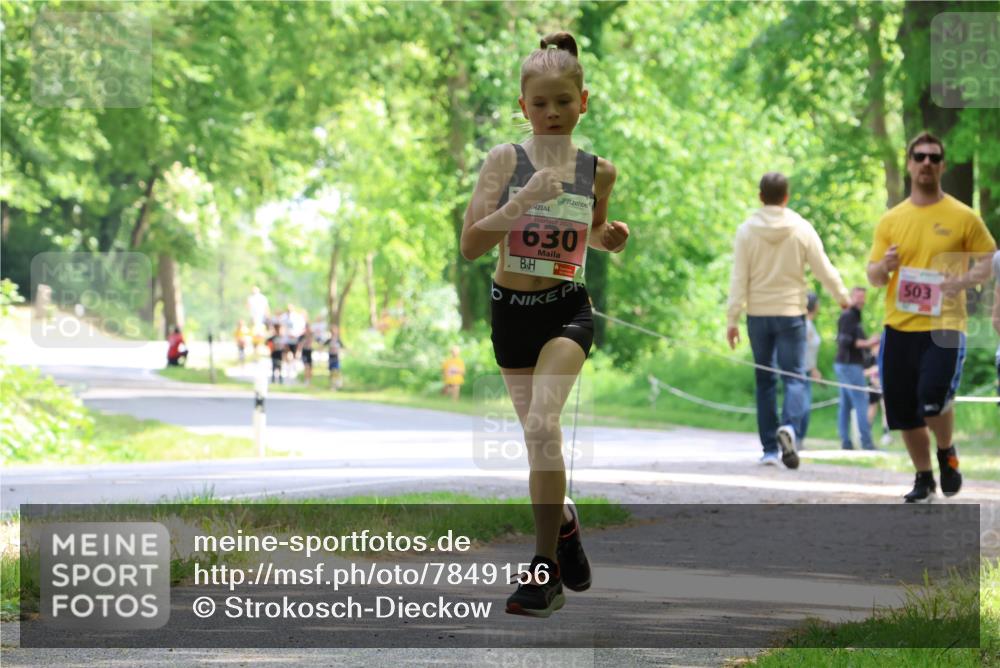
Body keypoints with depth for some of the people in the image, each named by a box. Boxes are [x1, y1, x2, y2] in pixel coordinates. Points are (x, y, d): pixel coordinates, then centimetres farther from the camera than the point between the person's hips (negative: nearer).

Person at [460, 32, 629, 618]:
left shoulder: (597, 171, -1)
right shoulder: (505, 160, -7)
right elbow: (470, 245, -14)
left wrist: (611, 238, -3)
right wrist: (522, 200, -25)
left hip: (568, 310, -1)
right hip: (511, 310, 1)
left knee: (542, 425, -21)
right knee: (537, 436, 14)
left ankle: (546, 568, -14)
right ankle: (563, 521, 44)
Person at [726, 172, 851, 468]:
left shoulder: (747, 230, -3)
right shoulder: (802, 229, -4)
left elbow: (738, 279, -4)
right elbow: (824, 269, 1)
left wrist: (732, 319, -1)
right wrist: (842, 295, 19)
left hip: (757, 314, 2)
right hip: (791, 312, -1)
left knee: (765, 380, 11)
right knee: (795, 376, 0)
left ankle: (770, 448, 11)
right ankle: (790, 427, -28)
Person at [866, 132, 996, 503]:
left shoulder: (963, 217, 2)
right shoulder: (891, 220, 10)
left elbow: (988, 263, 4)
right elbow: (873, 277, 12)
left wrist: (963, 280, -15)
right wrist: (884, 266, -11)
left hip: (944, 326, -4)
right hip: (898, 327, 4)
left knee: (933, 397, -21)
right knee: (903, 411, 5)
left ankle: (947, 453, 10)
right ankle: (924, 479, 25)